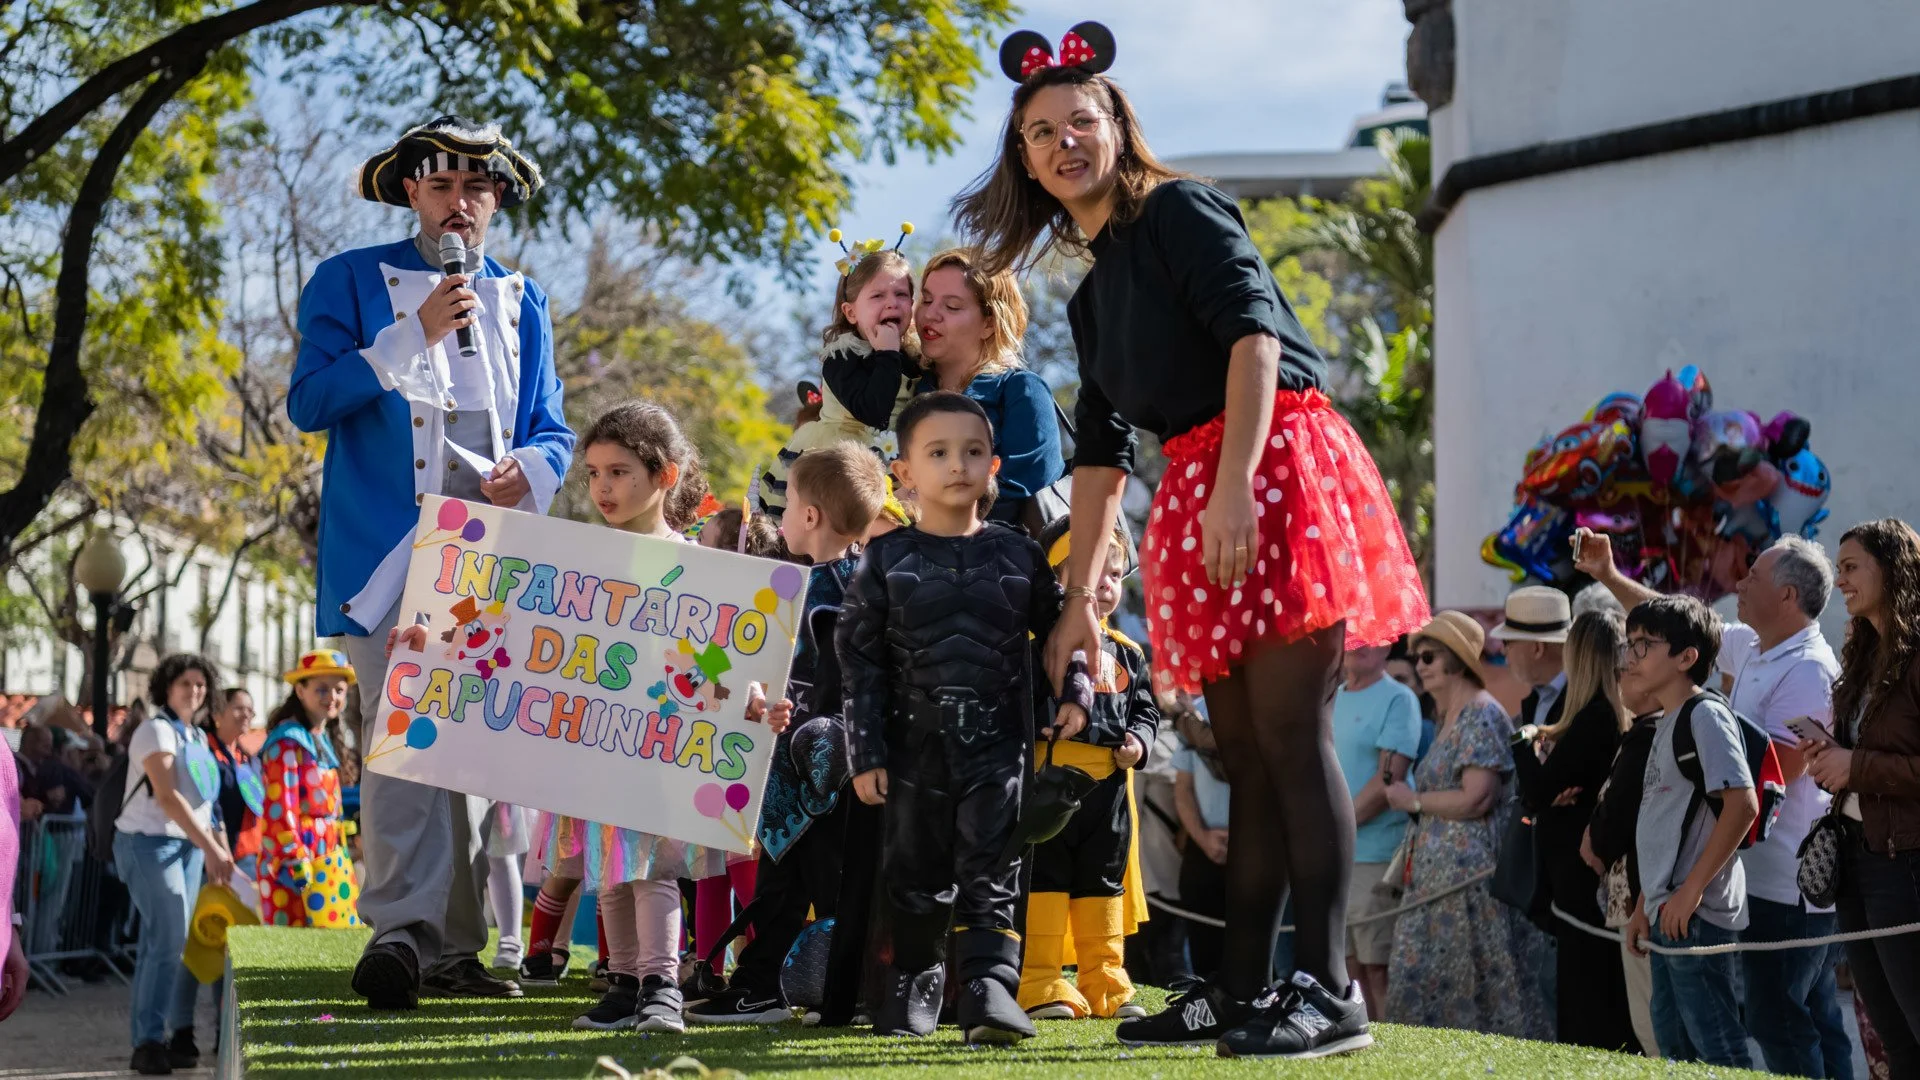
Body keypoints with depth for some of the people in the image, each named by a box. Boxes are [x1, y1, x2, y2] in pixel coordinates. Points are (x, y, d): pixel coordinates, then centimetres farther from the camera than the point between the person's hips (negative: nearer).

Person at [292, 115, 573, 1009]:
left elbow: (552, 429, 19)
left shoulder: (521, 301, 19)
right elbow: (307, 402, -3)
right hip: (391, 549, -4)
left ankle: (453, 944, 6)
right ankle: (400, 929, -17)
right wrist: (413, 336, -12)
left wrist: (533, 467, -5)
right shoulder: (352, 281, 8)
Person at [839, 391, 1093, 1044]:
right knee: (915, 871, 9)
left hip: (998, 743, 0)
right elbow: (860, 660, 0)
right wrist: (866, 753, -4)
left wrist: (1074, 693, -2)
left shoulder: (1019, 556, 4)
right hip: (915, 742, 0)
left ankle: (989, 989, -11)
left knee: (990, 871, -6)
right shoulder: (886, 561, 0)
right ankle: (913, 987, 23)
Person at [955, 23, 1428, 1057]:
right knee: (1246, 757, 9)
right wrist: (1079, 599, 19)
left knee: (1289, 736, -12)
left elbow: (1253, 329, -13)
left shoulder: (1178, 210, 0)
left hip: (1276, 466, -8)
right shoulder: (1092, 297, 22)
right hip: (1198, 498, 8)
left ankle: (1328, 989, -11)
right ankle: (1239, 989, 12)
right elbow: (1099, 454, 23)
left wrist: (1236, 486, -23)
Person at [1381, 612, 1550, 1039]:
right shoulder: (1449, 719, 19)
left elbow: (1476, 798, -19)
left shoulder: (1481, 715, -11)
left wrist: (1413, 800, -7)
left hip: (1470, 871, -10)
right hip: (1437, 872, 10)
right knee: (1417, 980, 6)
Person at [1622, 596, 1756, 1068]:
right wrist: (1644, 906, 19)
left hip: (1698, 917, -10)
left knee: (1719, 1049, -7)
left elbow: (1742, 804, -22)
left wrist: (1691, 889, -20)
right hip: (1667, 916, 10)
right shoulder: (1667, 721, 17)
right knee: (1673, 1045, 15)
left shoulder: (1706, 715, -12)